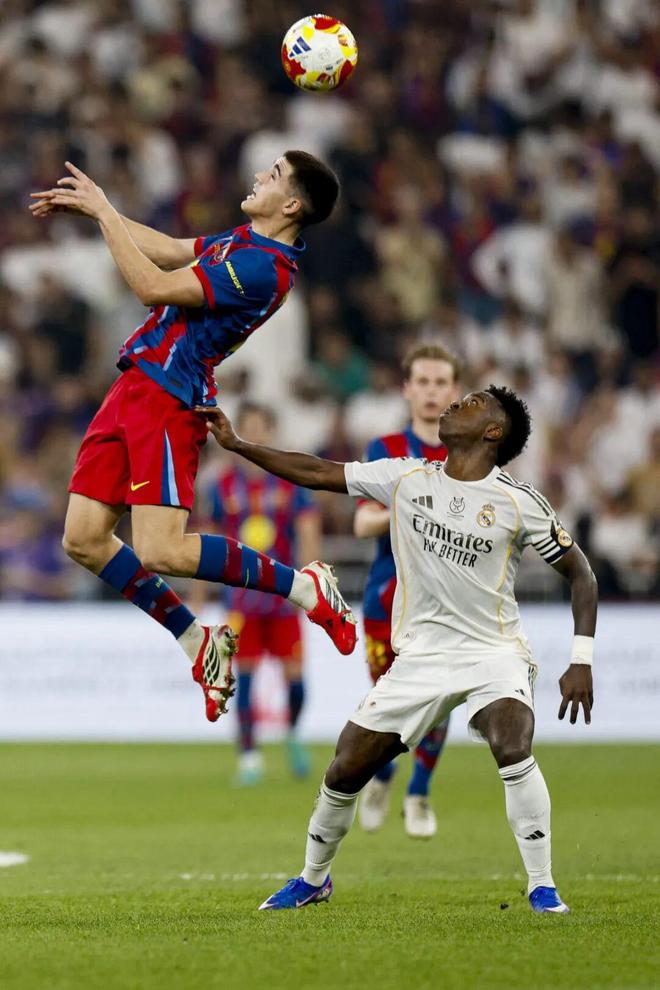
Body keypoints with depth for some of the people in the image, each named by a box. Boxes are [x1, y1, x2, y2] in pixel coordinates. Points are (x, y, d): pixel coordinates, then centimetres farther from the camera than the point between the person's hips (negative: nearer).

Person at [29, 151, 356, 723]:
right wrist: (90, 208, 23)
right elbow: (170, 250, 29)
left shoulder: (263, 268, -18)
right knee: (84, 540, 4)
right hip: (135, 389, 10)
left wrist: (104, 212, -10)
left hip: (167, 399, -10)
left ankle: (307, 587, -1)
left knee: (161, 552, -18)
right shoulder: (243, 242, 13)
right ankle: (199, 643, 14)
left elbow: (153, 287, -19)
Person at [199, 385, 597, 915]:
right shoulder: (406, 478, 2)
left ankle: (543, 888, -21)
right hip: (420, 655, 4)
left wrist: (581, 662, -10)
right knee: (345, 771, 1)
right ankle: (313, 879, 27)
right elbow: (319, 473, 8)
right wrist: (237, 444, 4)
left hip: (494, 653, -4)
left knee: (512, 747, -32)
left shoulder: (519, 502, -8)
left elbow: (580, 574, -1)